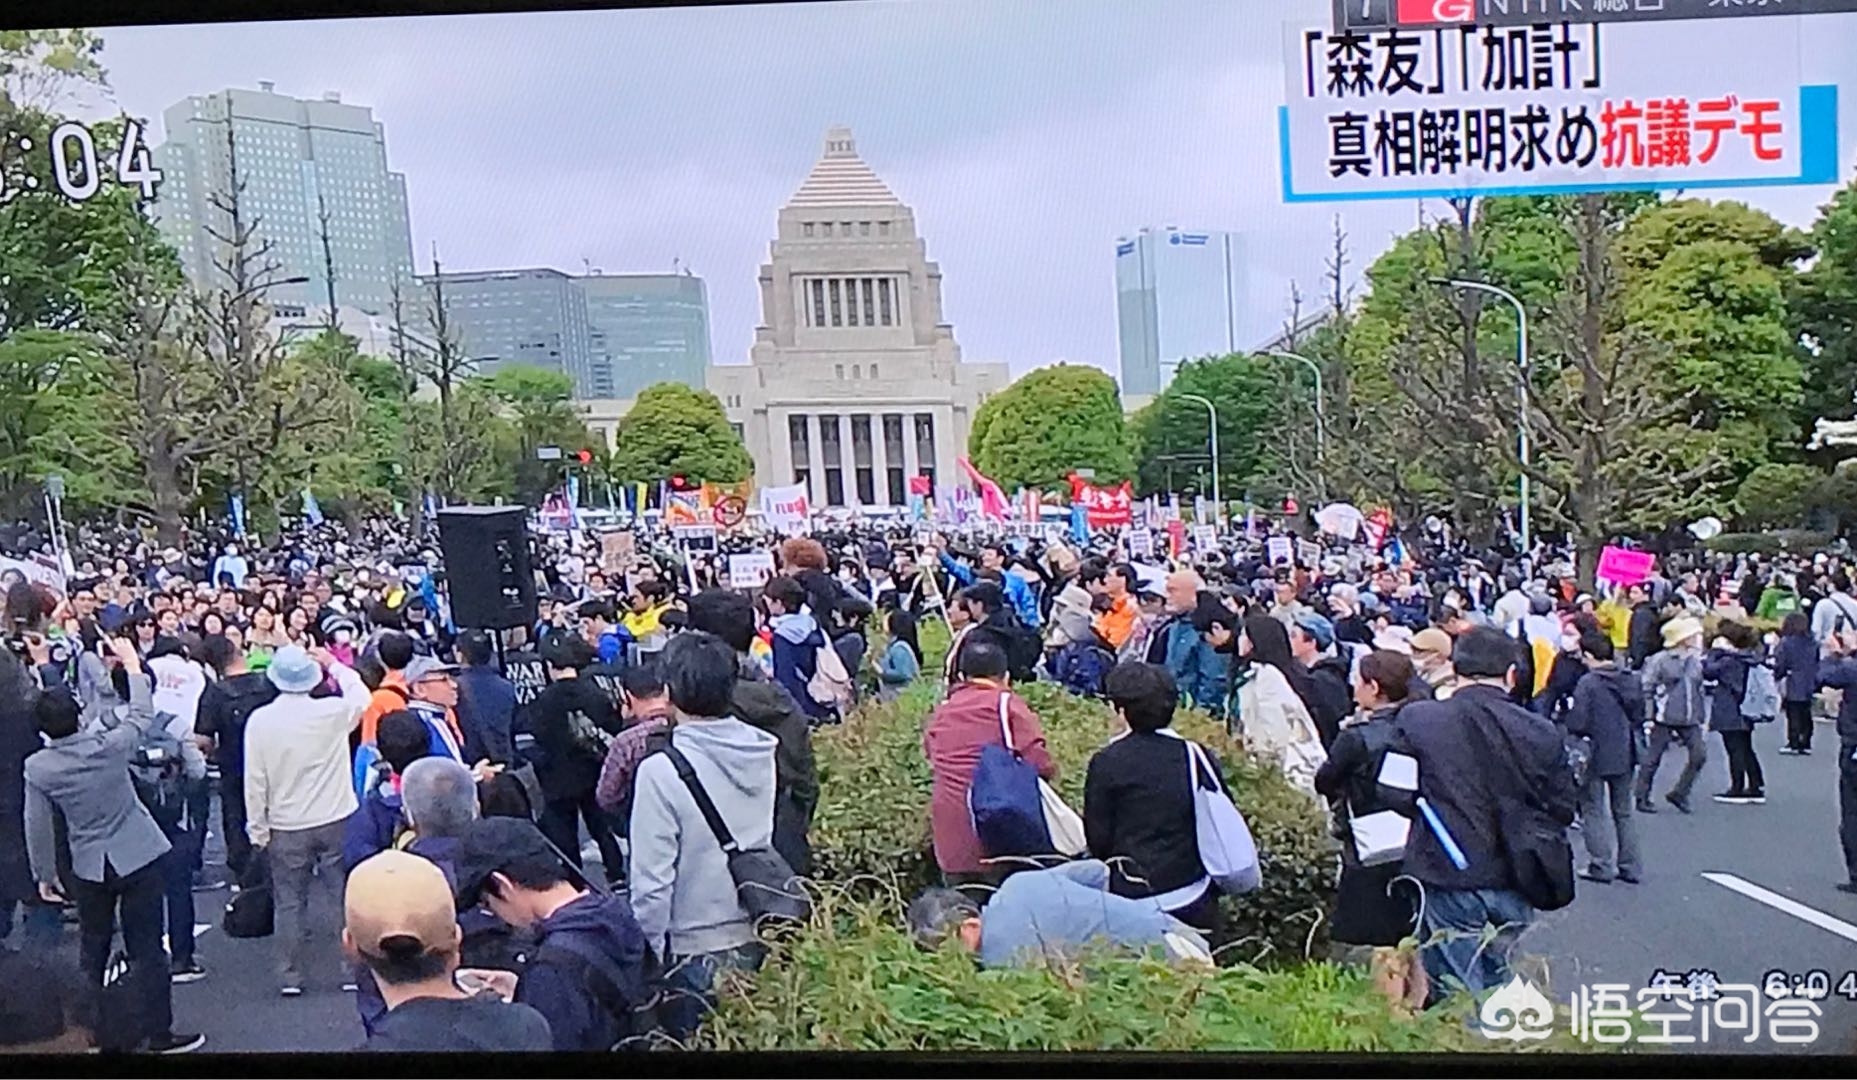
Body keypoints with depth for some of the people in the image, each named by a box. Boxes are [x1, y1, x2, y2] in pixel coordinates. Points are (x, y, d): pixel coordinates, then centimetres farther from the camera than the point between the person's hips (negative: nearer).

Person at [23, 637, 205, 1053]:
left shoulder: (37, 768, -9)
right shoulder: (107, 746, -17)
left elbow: (38, 827, -2)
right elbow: (143, 715, 1)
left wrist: (44, 874, 12)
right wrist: (133, 666, 10)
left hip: (89, 868, 2)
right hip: (139, 858, -2)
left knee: (92, 952, 18)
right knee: (146, 950, 4)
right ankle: (158, 1034, 11)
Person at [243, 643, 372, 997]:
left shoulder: (259, 720, -10)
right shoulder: (332, 713, -12)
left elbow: (254, 780, -5)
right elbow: (361, 696, 11)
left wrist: (257, 828, 4)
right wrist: (334, 665, 20)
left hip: (286, 827, 1)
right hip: (336, 820, 0)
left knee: (290, 902, 10)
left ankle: (290, 977, 15)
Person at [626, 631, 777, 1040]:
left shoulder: (661, 771, -21)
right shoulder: (763, 752, -7)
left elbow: (652, 881, -18)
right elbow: (775, 848, 4)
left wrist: (653, 952, -4)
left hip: (697, 951, -4)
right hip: (761, 941, 5)